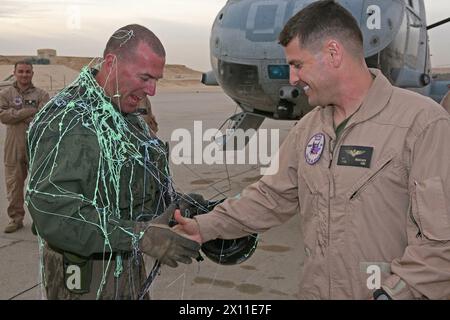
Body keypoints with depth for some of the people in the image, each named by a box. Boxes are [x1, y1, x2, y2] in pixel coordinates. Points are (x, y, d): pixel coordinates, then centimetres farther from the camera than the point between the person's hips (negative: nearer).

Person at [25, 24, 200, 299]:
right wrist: (140, 236, -34)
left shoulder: (127, 117, 8)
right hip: (87, 274, -9)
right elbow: (51, 212, -31)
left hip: (128, 266, 9)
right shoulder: (66, 122, -23)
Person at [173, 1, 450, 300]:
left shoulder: (423, 122, -17)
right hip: (314, 289, 6)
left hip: (389, 291, -5)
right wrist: (206, 227, 3)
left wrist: (390, 293, -20)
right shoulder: (308, 127, 5)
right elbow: (274, 195, 9)